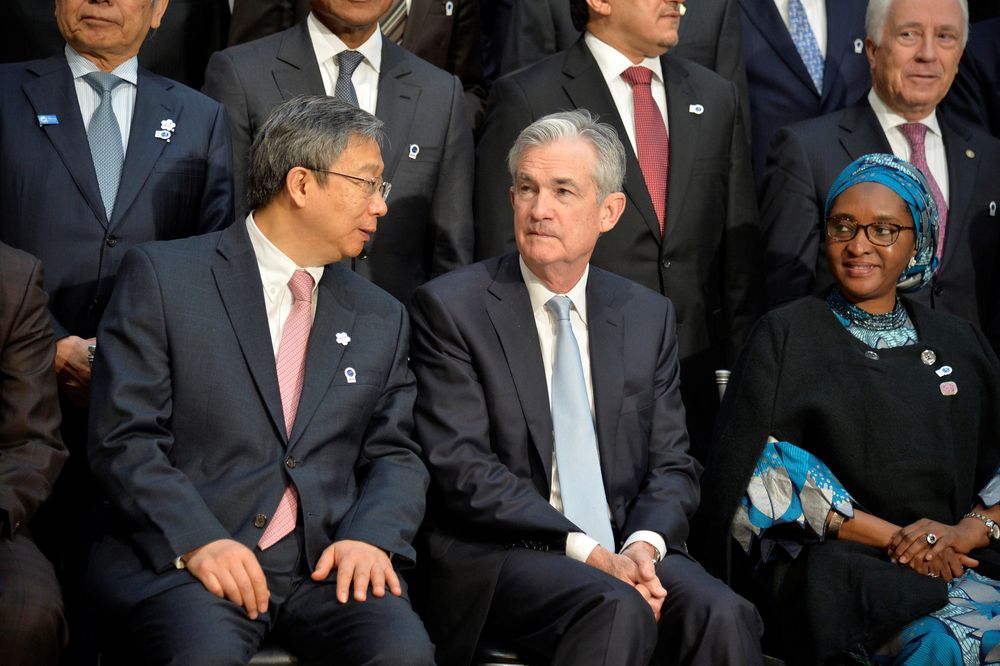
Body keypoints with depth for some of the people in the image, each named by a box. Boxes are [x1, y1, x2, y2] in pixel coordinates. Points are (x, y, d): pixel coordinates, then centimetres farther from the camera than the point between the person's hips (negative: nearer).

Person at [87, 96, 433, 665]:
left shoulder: (382, 319, 18)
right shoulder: (162, 276, 4)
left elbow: (395, 454, 14)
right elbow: (125, 439, -3)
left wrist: (370, 537, -8)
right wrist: (198, 540, -18)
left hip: (326, 561, 3)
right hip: (181, 557, -3)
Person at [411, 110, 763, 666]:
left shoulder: (650, 317, 14)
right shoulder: (450, 307, -1)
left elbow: (672, 465, 12)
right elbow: (464, 470, -9)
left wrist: (643, 544, -11)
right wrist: (589, 552, -17)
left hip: (628, 547, 4)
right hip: (501, 553, -4)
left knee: (723, 614, -26)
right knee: (619, 610, -33)